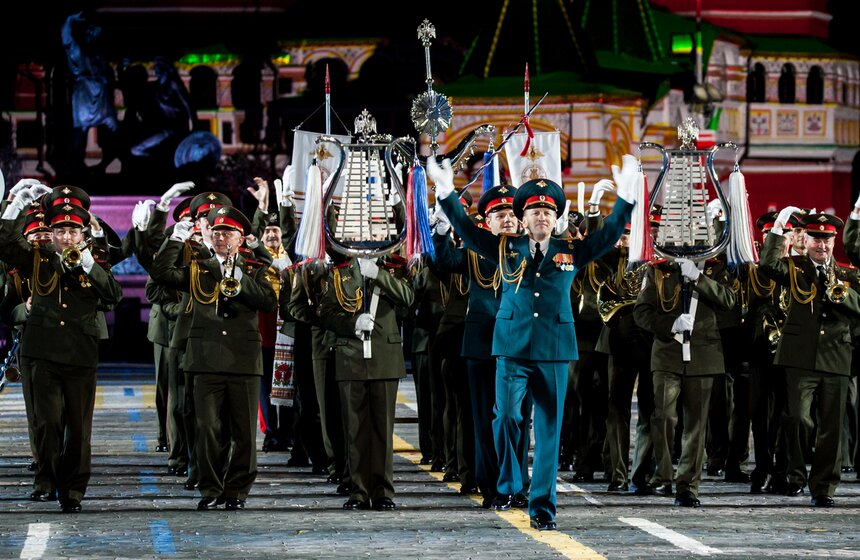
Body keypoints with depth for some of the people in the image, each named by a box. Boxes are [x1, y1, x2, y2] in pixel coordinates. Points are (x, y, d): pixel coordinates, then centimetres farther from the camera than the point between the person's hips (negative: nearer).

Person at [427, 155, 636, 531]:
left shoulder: (572, 252, 11)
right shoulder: (505, 249, 9)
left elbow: (609, 234, 6)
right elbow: (466, 229, 6)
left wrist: (625, 195, -5)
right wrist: (446, 192, -5)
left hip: (554, 350, 1)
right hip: (512, 348, -1)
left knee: (549, 430, 2)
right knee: (506, 415, -22)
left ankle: (542, 507, 9)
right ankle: (509, 486, -5)